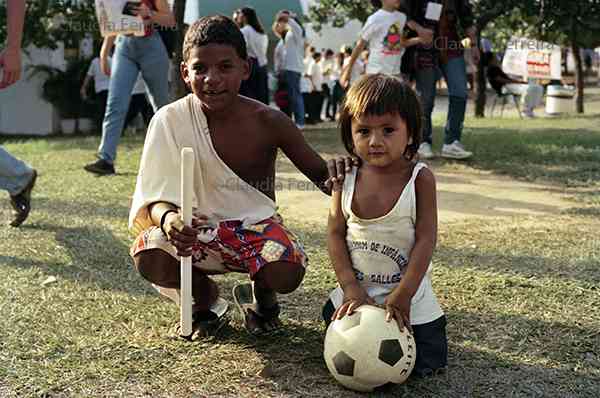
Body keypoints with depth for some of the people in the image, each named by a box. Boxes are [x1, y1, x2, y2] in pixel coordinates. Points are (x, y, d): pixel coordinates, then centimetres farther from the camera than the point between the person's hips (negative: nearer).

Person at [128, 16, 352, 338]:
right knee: (148, 256, -30)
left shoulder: (269, 122, -11)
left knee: (287, 272, -32)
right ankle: (203, 294, 7)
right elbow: (155, 195, -10)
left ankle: (261, 296, 10)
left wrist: (334, 172, -30)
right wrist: (167, 218, -36)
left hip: (255, 225, 0)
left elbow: (319, 175, -3)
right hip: (198, 229, 1)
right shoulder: (170, 120, -11)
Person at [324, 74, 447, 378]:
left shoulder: (419, 178, -16)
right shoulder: (346, 178, -9)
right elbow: (335, 233, -5)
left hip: (410, 298, -2)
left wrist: (402, 296, -20)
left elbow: (425, 240, -16)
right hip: (356, 293, 2)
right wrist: (351, 288, -14)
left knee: (427, 364, -3)